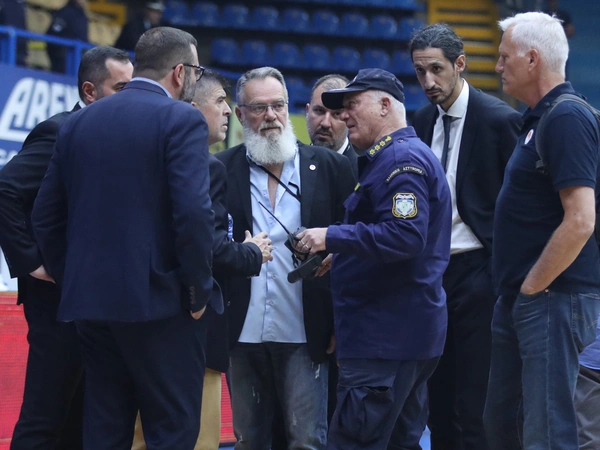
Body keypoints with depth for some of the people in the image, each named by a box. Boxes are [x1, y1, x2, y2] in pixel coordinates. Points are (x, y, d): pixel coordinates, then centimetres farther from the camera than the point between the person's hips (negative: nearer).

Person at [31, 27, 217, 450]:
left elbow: (46, 216, 10)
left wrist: (71, 279, 16)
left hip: (90, 301, 6)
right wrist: (199, 289, -8)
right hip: (160, 302, -6)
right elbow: (194, 212, -18)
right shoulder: (181, 119, -8)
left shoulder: (79, 123, 11)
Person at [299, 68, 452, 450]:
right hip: (406, 332, 11)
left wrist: (332, 238, -22)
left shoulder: (400, 160, -13)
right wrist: (343, 256, 14)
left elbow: (405, 236, -25)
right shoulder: (396, 157, 21)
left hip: (385, 337, -11)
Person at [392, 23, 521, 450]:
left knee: (474, 409, -7)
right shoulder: (425, 120, 11)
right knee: (439, 399, 10)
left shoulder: (499, 119, -10)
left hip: (478, 271, -7)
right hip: (433, 269, 7)